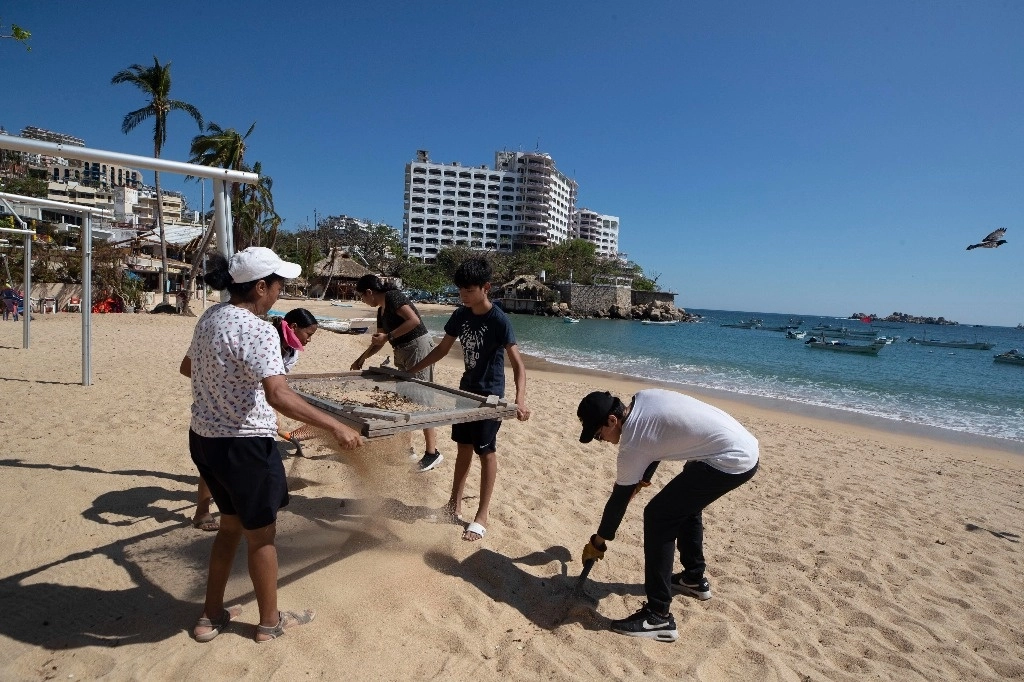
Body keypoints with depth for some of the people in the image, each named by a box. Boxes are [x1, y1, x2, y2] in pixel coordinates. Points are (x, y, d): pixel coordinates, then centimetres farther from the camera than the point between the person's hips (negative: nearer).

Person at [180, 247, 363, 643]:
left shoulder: (210, 318, 5)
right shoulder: (258, 331, -23)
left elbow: (187, 367, 21)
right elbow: (278, 395, -35)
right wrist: (334, 426, -36)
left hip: (203, 439, 9)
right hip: (244, 445, -9)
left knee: (231, 524, 25)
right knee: (260, 535, 11)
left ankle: (210, 616, 37)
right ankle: (270, 622, 30)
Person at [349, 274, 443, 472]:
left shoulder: (393, 297, -10)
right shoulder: (381, 310, 17)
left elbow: (414, 320, -23)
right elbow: (379, 341, 28)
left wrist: (388, 336, -19)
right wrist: (362, 358, 28)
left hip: (418, 346, -10)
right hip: (402, 352, 10)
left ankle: (432, 452, -4)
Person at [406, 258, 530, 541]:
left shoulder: (499, 320, -20)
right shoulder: (460, 315, 0)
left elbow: (518, 363, -24)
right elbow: (442, 349, 12)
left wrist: (520, 400, -39)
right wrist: (410, 371, 11)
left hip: (490, 396, -6)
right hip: (466, 390, 6)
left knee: (486, 452, 2)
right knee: (463, 447, 15)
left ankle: (482, 516, 13)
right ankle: (454, 505, 29)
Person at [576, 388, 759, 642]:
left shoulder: (632, 442, -15)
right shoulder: (643, 398, 6)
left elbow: (619, 499, -4)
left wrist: (597, 542, 9)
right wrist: (643, 479, 32)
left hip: (730, 462, -10)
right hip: (746, 446, 10)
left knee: (658, 516, -7)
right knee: (683, 502, 27)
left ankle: (659, 616, -2)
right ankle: (694, 578, 43)